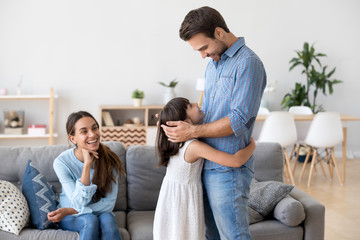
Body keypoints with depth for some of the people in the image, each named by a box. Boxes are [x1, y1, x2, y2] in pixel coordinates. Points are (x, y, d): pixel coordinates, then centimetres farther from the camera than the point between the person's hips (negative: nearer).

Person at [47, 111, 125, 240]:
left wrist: (70, 211, -20)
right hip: (69, 219, -1)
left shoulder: (109, 159, -14)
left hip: (100, 212, 1)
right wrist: (87, 164, -32)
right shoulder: (61, 162, -17)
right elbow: (80, 203, -24)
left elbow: (109, 203, -14)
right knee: (90, 220, -32)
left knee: (107, 219, -31)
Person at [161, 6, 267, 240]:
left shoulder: (248, 63, -14)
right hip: (206, 165, 9)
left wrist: (192, 131, -17)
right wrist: (177, 119, 9)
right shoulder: (213, 63, 15)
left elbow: (238, 121, -20)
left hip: (228, 170, -9)